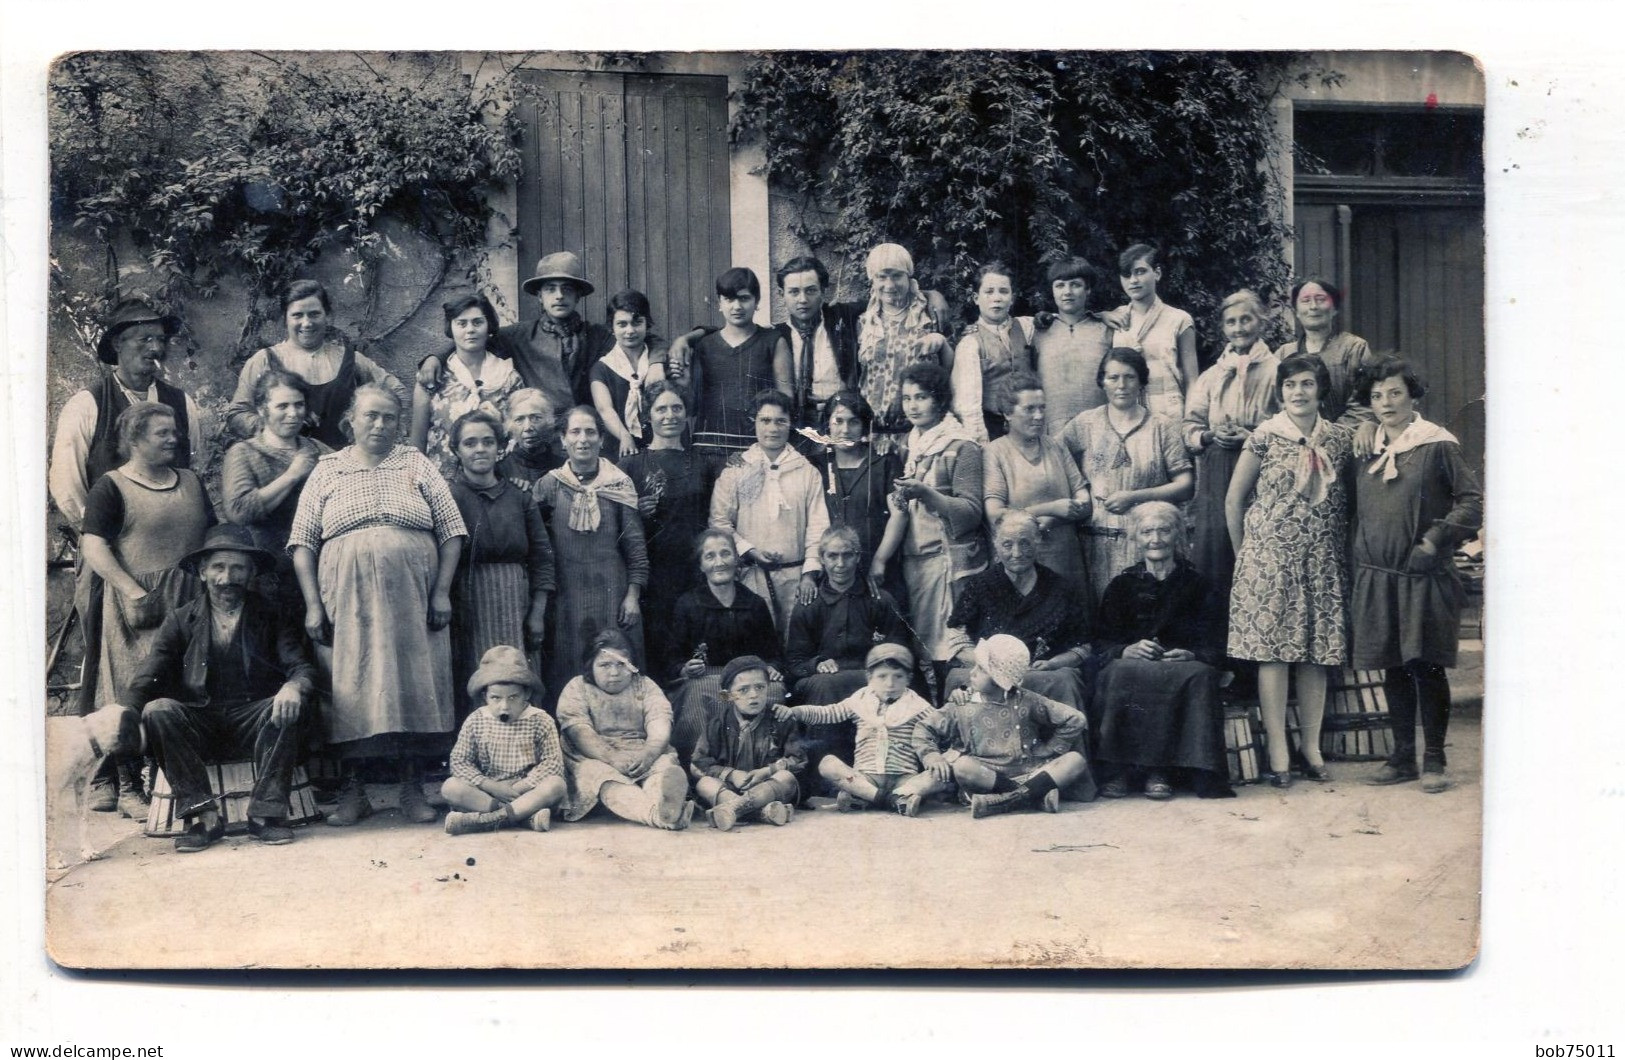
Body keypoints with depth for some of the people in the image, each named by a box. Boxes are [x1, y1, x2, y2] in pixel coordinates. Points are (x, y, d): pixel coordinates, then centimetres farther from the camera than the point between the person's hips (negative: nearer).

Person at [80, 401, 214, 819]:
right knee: (137, 695, -4)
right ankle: (129, 788, 4)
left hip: (190, 603, 5)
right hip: (142, 607, -5)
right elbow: (94, 548, -11)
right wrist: (131, 589, -21)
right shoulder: (111, 487, -2)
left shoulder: (191, 482, 16)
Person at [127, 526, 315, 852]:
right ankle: (203, 816, -27)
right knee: (158, 710, -28)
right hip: (198, 727, 1)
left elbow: (302, 667, -5)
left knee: (295, 703, -30)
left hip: (255, 725, -1)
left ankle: (266, 812, -25)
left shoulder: (275, 617, 11)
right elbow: (145, 681, 2)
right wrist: (125, 718, -18)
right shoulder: (180, 621, 12)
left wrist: (294, 685, -28)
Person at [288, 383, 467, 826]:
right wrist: (313, 604, -4)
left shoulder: (416, 465, 10)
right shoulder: (327, 470, 9)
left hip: (411, 601, 0)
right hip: (346, 602, 0)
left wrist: (442, 592, -5)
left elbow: (451, 532, 5)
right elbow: (303, 543, 5)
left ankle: (412, 788, 10)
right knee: (350, 690, 0)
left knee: (412, 686, 0)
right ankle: (352, 791, 10)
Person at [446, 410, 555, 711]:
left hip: (516, 611, 4)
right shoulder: (448, 496, 0)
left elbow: (542, 558, 10)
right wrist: (442, 604, -16)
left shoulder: (519, 497, 11)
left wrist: (538, 613, 3)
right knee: (476, 694, -4)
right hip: (468, 606, -3)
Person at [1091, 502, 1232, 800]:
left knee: (1199, 676, -35)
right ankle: (1115, 771, -31)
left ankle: (1159, 771, -32)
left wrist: (1191, 655, -18)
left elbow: (1215, 649, 5)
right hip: (1130, 667, 0)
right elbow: (1101, 644, 6)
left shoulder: (1198, 587, 14)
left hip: (1183, 667, 0)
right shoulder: (1122, 585, 16)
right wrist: (1128, 650, -16)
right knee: (1121, 675, -35)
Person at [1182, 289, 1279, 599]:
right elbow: (1190, 426, 15)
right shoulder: (1210, 376, 21)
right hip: (1215, 475, 4)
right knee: (1212, 544, -3)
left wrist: (1253, 438, -15)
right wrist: (1209, 436, -6)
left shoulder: (1276, 371, 6)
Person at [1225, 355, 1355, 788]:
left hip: (1322, 559, 3)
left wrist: (1343, 546, 9)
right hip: (1271, 555, -3)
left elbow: (1350, 498, 14)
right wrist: (1243, 554, 5)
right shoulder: (1265, 436, -3)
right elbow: (1233, 500, 2)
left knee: (1317, 651, 5)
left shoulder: (1340, 438, 5)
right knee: (1272, 649, -4)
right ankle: (1278, 752, -1)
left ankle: (1312, 747, 14)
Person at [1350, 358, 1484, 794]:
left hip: (1424, 578, -5)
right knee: (1393, 669, 9)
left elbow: (1472, 500, -6)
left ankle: (1434, 760, 7)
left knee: (1427, 667, -3)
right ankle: (1403, 757, 18)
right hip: (1377, 578, 5)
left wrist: (1437, 540, -12)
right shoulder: (1367, 451, 11)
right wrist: (1357, 558, 13)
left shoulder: (1438, 445, -4)